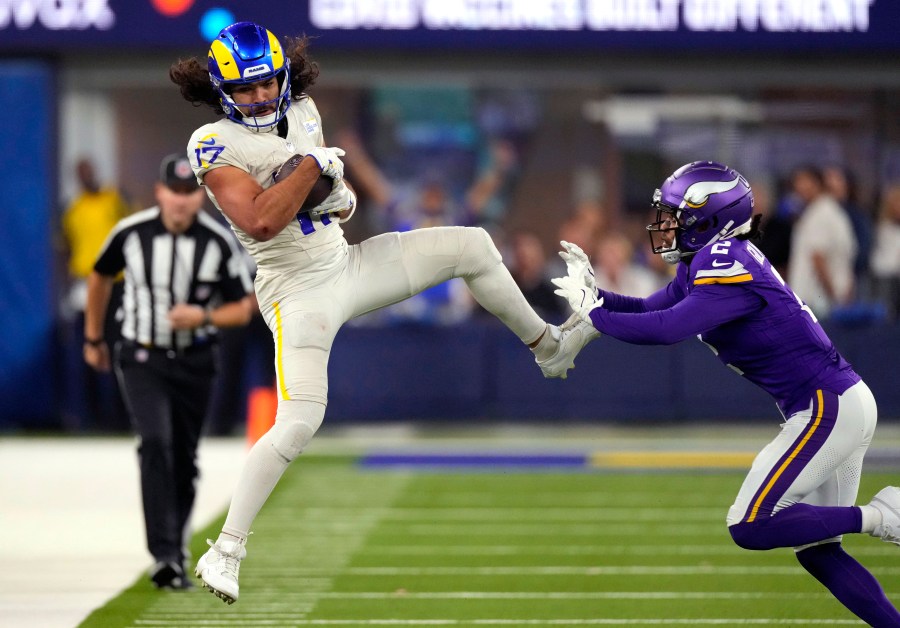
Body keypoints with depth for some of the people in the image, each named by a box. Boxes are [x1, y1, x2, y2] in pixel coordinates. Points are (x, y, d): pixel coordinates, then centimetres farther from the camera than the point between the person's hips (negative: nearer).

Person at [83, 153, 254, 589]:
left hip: (194, 361, 1)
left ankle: (176, 556, 25)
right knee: (155, 444, -21)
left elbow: (242, 309, -4)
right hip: (142, 357, -1)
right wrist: (93, 338, 19)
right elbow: (100, 277, 11)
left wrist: (203, 316, -23)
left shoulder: (218, 243, -11)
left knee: (184, 462, 8)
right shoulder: (131, 233, -9)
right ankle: (164, 556, -26)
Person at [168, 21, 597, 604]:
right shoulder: (215, 144, -17)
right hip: (298, 290, -7)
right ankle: (226, 551, -12)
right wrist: (313, 165, -22)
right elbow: (259, 222, -29)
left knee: (471, 245, 9)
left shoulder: (302, 111, 6)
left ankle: (549, 346, 30)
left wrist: (342, 197, -4)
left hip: (348, 265, 7)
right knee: (298, 422, -20)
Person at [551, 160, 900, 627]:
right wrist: (594, 293, 2)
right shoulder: (704, 263, 11)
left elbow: (667, 329, -28)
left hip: (829, 408, -10)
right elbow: (651, 309, 17)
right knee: (815, 550, 11)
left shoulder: (727, 265, -19)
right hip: (831, 406, 10)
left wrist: (593, 312, -17)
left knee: (750, 528, -13)